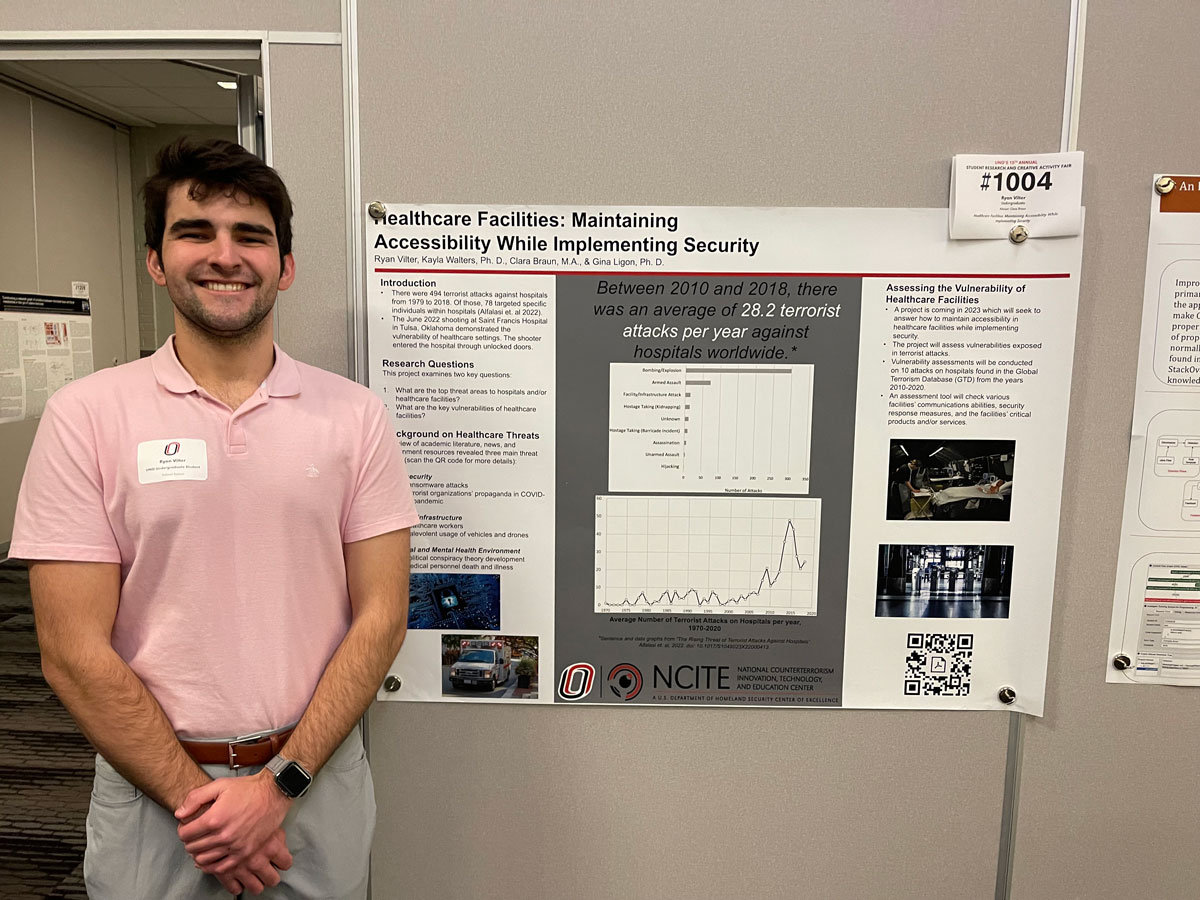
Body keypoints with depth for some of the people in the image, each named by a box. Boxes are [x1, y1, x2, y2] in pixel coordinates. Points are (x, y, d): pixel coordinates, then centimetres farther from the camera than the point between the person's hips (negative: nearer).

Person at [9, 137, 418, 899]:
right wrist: (196, 799, -10)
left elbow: (380, 617, -6)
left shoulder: (354, 414, -5)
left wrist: (280, 784, -11)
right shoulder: (86, 416, -6)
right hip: (151, 785, 0)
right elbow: (75, 653, -8)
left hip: (320, 778, 1)